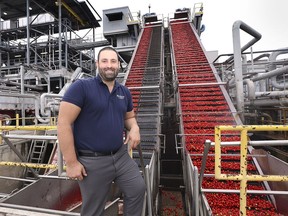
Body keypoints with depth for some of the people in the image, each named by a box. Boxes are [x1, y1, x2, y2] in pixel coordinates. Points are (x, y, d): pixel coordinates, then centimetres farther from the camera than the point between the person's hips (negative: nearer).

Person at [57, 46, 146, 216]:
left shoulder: (125, 92, 5)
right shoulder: (81, 87, -14)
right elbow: (63, 123, -16)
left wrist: (134, 128, -7)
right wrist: (71, 163, -16)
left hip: (121, 155, 5)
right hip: (92, 161, -4)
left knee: (138, 189, 15)